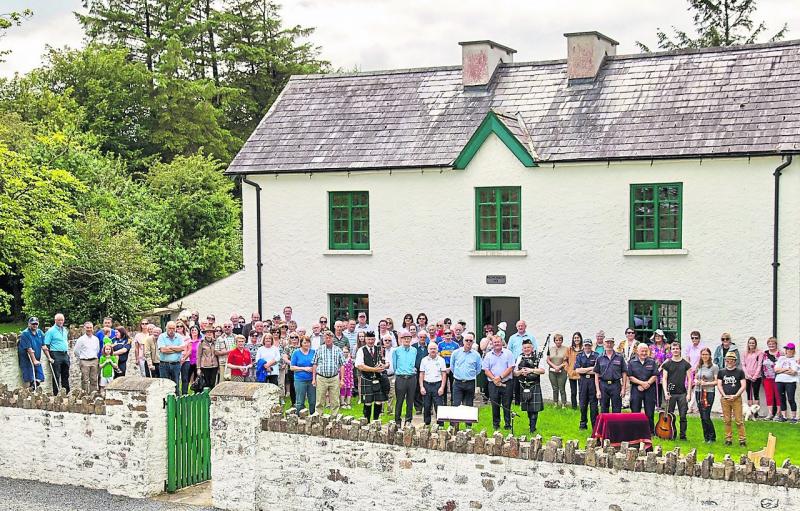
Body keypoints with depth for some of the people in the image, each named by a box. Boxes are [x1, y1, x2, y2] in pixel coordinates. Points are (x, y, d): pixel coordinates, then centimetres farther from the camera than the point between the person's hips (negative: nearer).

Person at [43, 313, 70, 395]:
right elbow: (45, 347, -10)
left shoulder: (65, 330, 14)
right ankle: (56, 394, 1)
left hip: (65, 354, 6)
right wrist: (49, 358, -16)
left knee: (66, 375, 10)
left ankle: (67, 392, 16)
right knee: (56, 376, -3)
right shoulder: (51, 331, -6)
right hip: (56, 355, -6)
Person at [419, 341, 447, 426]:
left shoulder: (441, 360, 4)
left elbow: (444, 374, 2)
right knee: (426, 407, 5)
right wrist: (421, 387, 0)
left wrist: (442, 387, -7)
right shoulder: (424, 360, 8)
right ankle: (426, 424, 15)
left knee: (438, 406, -6)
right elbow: (421, 374, 9)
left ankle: (440, 424, -2)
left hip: (437, 384, -2)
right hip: (426, 385, 2)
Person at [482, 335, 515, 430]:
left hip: (506, 383, -2)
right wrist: (494, 379, -10)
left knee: (507, 405, 1)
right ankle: (496, 424, 14)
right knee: (495, 405, 5)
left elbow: (510, 368, -4)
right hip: (493, 384, 2)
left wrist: (500, 377, -13)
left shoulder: (508, 353, 2)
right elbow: (486, 370, 6)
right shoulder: (488, 355, 10)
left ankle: (508, 424, 7)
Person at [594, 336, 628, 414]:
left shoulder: (619, 357, 5)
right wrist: (598, 390, -1)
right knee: (603, 409, 6)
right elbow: (596, 375, 6)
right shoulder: (600, 358, 7)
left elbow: (624, 373, 5)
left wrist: (623, 388, -2)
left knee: (617, 410, 0)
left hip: (616, 385, -1)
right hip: (603, 385, 1)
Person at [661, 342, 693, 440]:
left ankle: (683, 435, 9)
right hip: (670, 394, 0)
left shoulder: (686, 364, 6)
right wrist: (665, 392, -9)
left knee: (683, 416, 0)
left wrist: (688, 393, -3)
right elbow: (664, 379, 3)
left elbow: (689, 379, 6)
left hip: (682, 394, 0)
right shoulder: (667, 364, 5)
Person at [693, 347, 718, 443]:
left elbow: (717, 381, -6)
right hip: (698, 392, 5)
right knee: (702, 416, 8)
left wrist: (706, 383, -17)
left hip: (709, 393, -5)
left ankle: (712, 437, 5)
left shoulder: (714, 367, -4)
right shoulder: (698, 366, 11)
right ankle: (706, 437, 18)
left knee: (706, 416, -9)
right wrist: (696, 382, -2)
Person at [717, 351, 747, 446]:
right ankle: (728, 439, 12)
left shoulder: (740, 372, 4)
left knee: (739, 420, -6)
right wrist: (724, 395, -6)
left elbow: (743, 386, 0)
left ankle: (742, 439, -2)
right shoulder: (721, 372, 11)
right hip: (725, 398, 3)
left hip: (736, 398, -3)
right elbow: (719, 385, 9)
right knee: (727, 420, 5)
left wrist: (735, 395, -11)